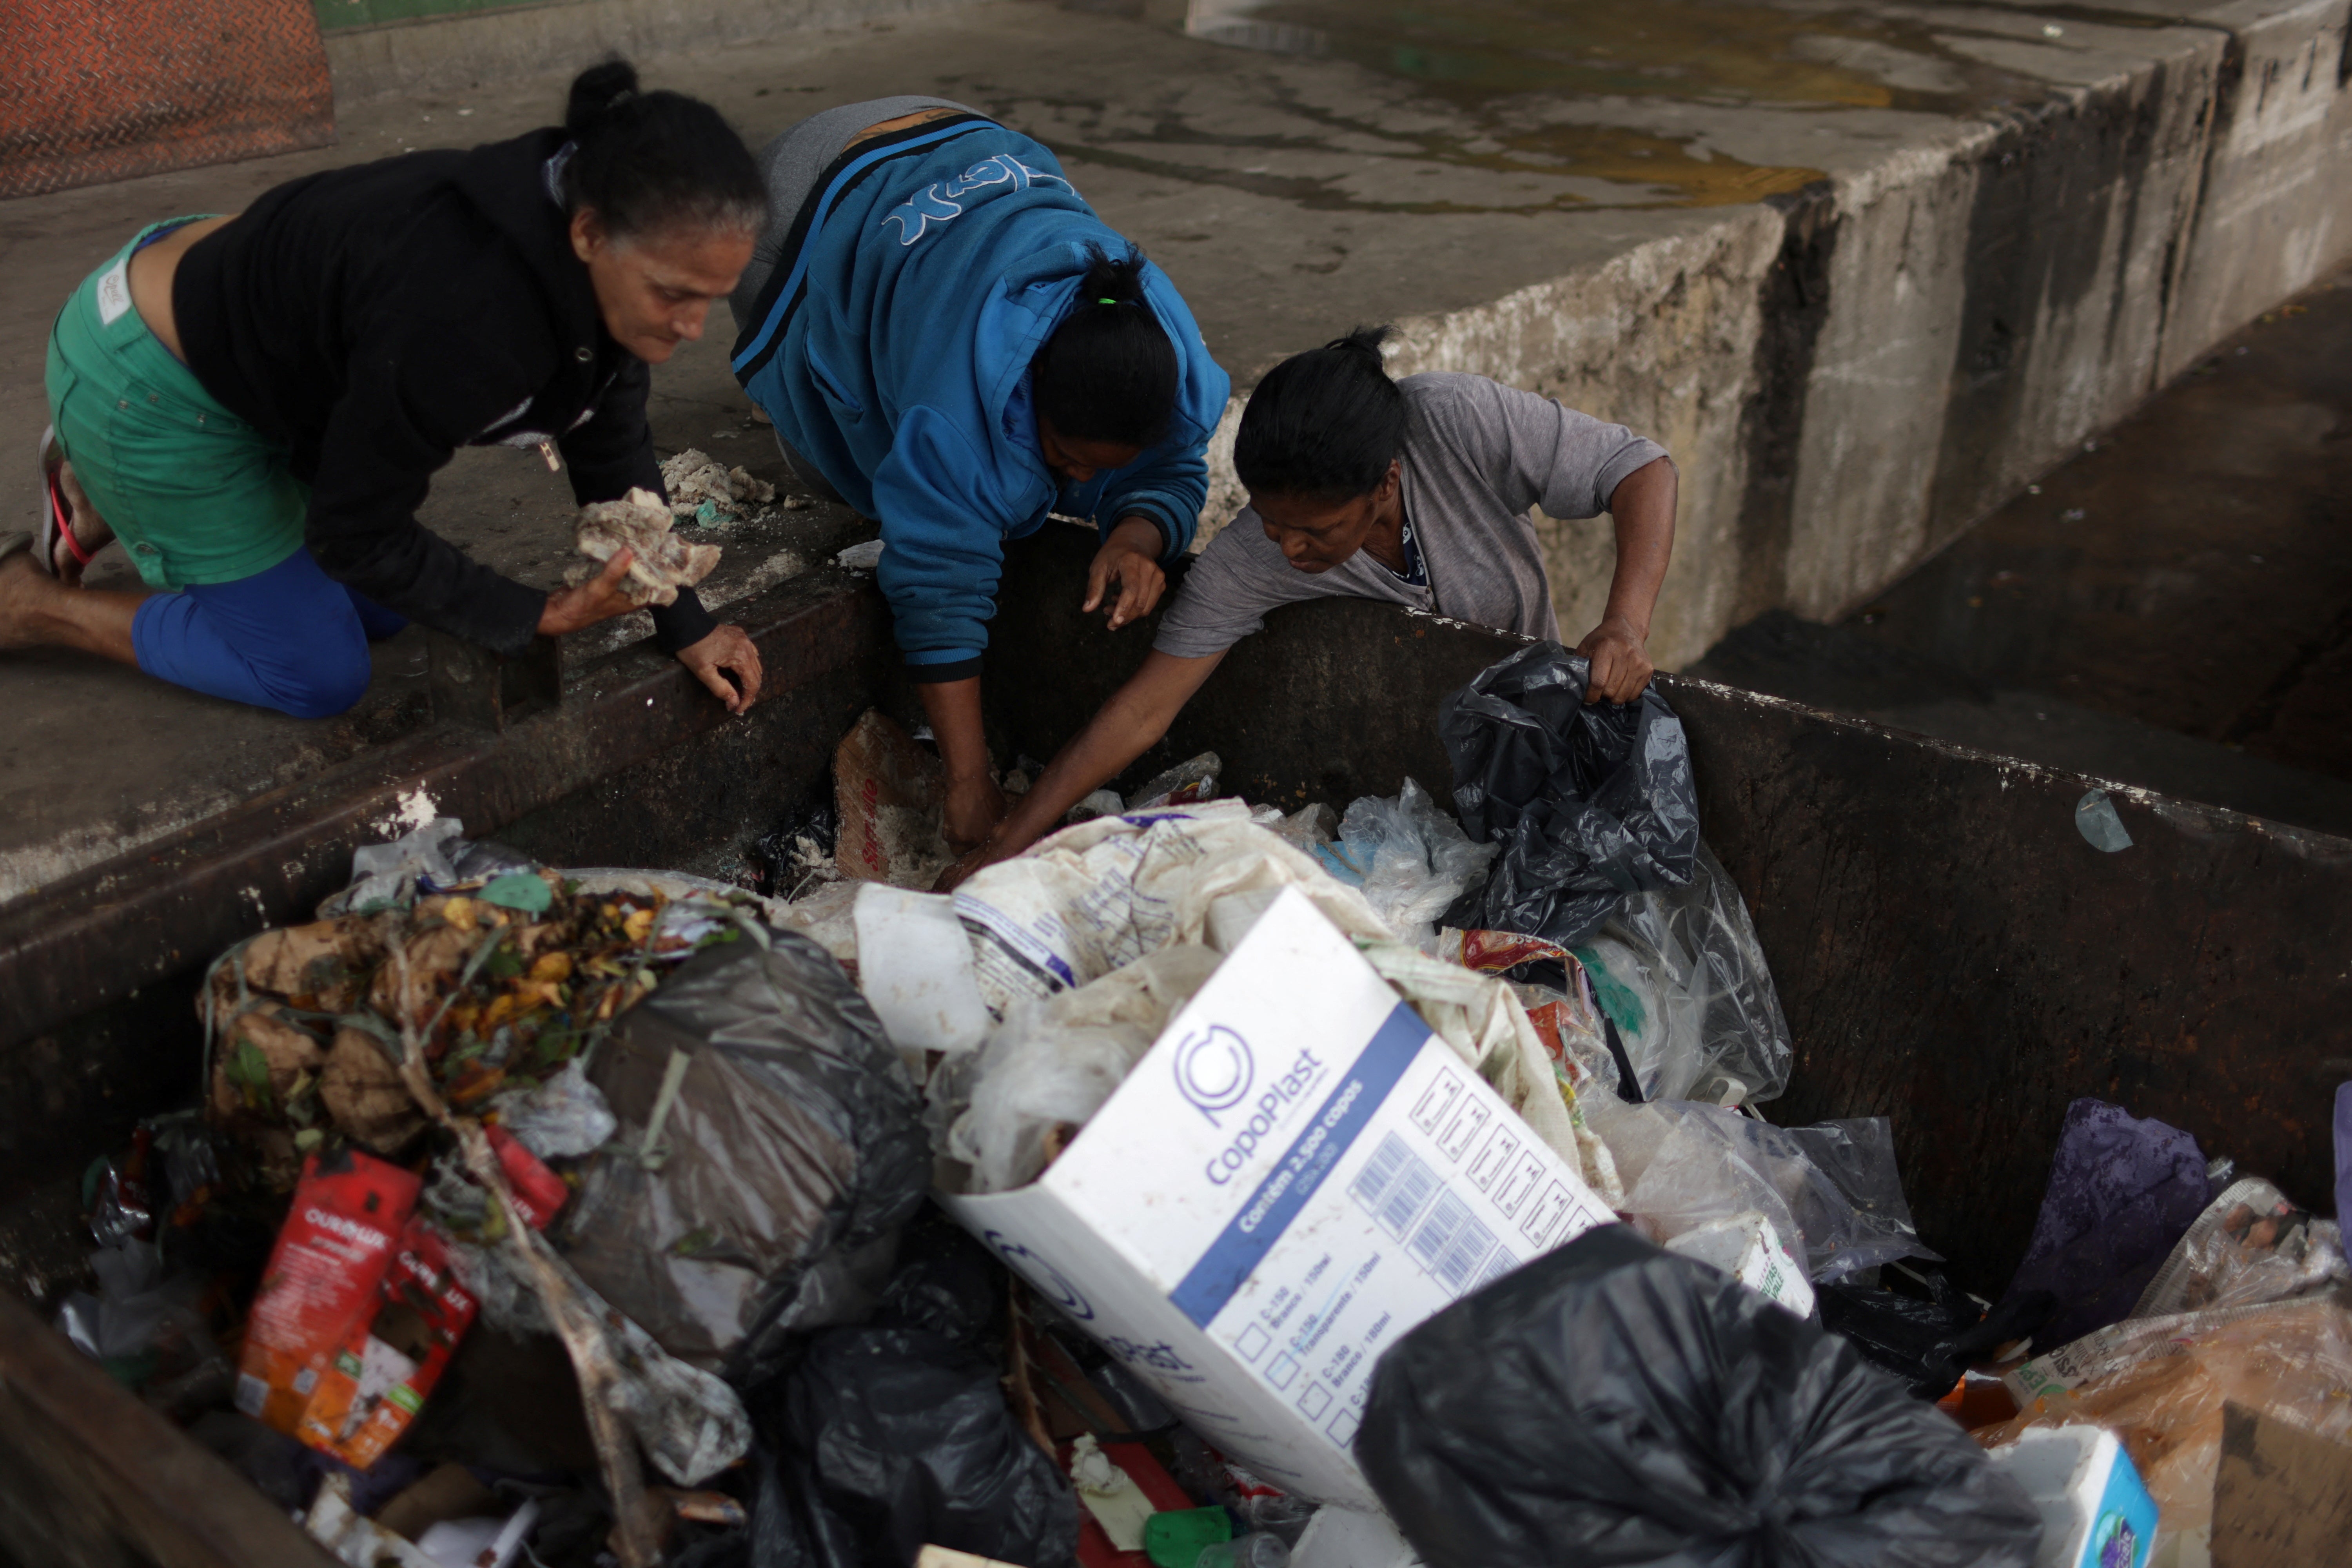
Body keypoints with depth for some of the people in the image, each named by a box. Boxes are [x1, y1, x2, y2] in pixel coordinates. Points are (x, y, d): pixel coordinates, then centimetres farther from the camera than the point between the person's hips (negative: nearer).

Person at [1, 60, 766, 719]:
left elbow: (614, 450, -1)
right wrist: (535, 616, -18)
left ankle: (103, 502, 27)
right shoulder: (465, 321, -40)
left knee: (381, 608, 17)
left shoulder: (598, 269, -16)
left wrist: (686, 626, 1)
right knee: (318, 674, 0)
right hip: (149, 389, -8)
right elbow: (356, 535, -25)